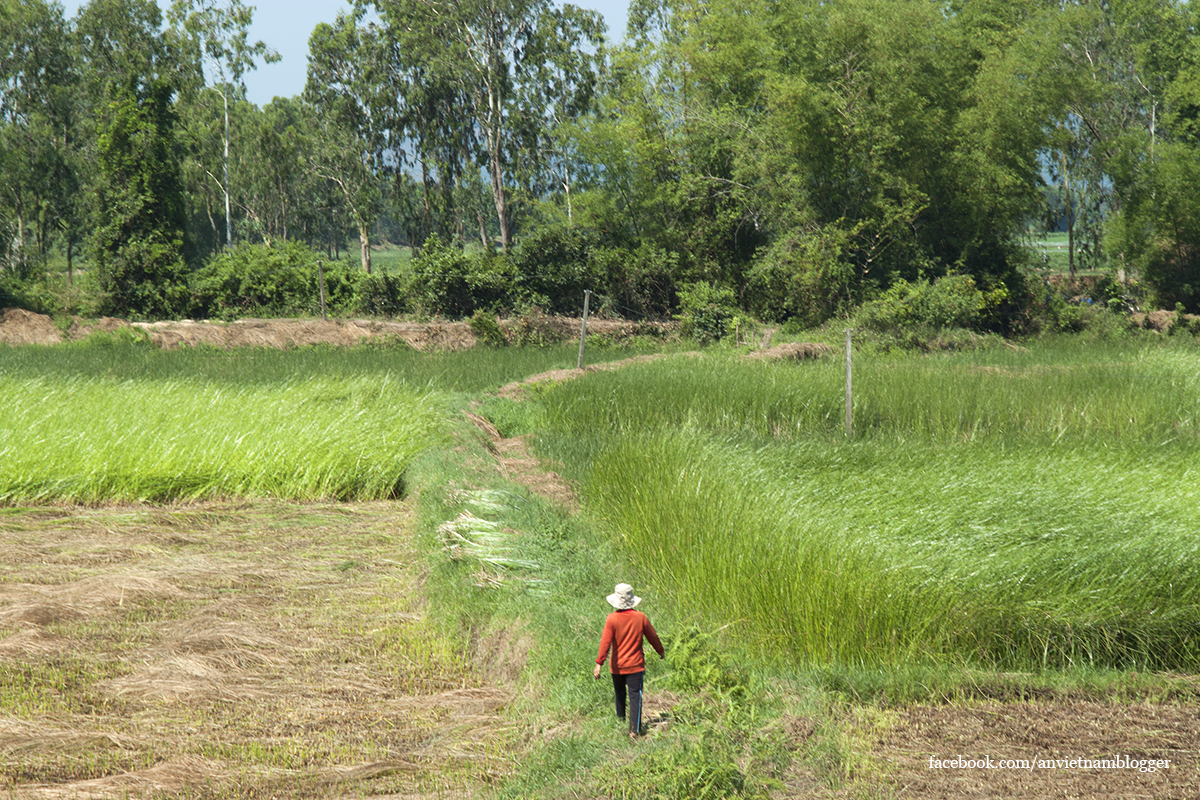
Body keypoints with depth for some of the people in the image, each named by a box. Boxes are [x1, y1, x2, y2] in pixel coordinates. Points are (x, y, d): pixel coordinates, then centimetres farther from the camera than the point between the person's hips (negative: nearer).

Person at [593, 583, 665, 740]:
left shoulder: (612, 619, -14)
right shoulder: (640, 617, -8)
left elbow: (605, 643, -17)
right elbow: (653, 637, 4)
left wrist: (599, 663, -15)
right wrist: (660, 651, 21)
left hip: (617, 666, 1)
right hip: (636, 665, -1)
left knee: (620, 693, 22)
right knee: (635, 696, -3)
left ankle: (620, 719, 41)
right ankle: (634, 730, -13)